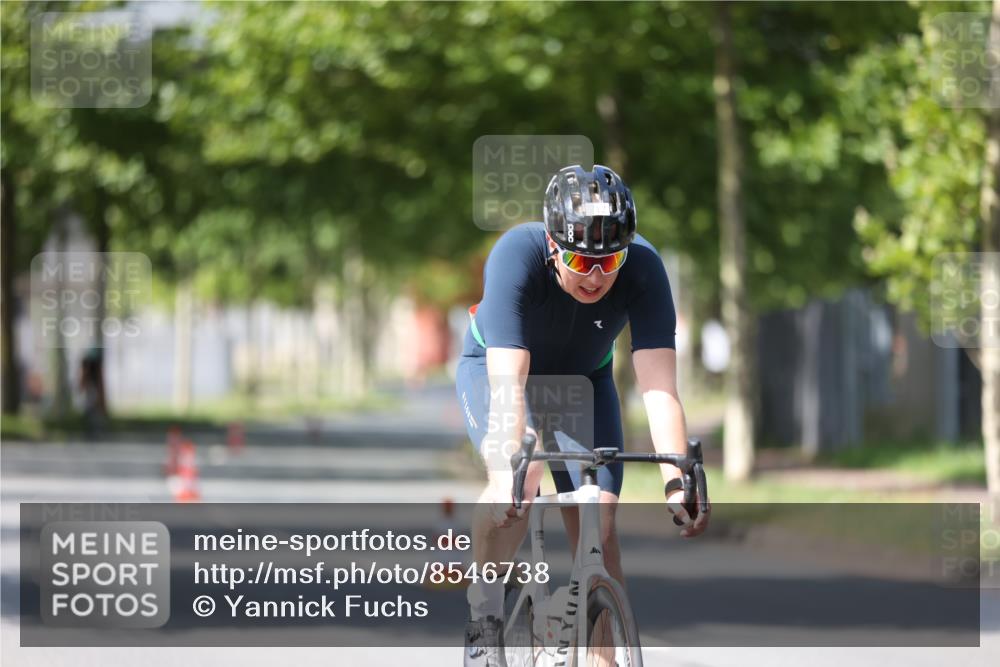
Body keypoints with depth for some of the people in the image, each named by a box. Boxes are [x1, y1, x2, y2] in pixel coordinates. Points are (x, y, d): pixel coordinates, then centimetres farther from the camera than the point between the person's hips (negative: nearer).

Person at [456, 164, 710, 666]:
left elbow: (659, 388, -36)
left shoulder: (642, 268, -31)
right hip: (494, 368, -2)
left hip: (583, 379, 2)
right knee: (523, 473, -32)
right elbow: (509, 382, -45)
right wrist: (508, 471, -58)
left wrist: (678, 482, -48)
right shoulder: (517, 256, -37)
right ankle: (484, 624, -18)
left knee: (598, 530, -12)